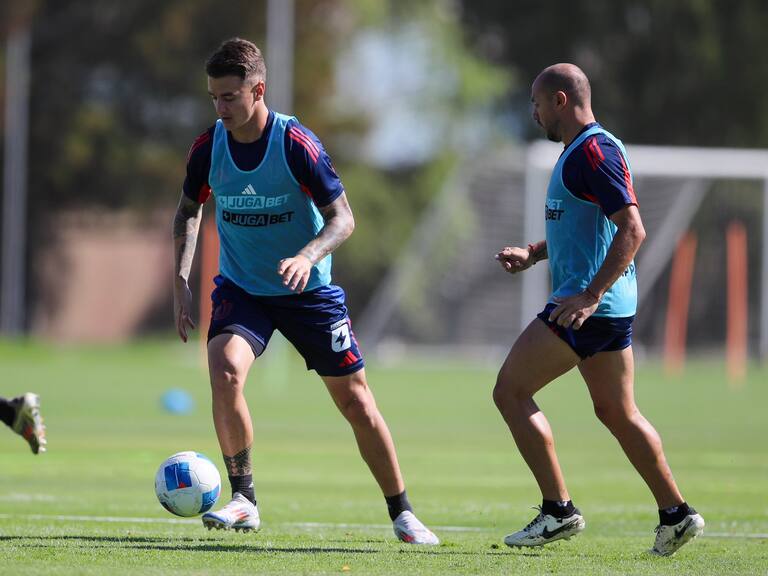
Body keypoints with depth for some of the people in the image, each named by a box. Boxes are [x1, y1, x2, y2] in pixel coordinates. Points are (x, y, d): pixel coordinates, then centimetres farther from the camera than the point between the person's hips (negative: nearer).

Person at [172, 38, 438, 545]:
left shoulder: (297, 144, -20)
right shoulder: (208, 147, -9)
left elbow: (343, 219, -16)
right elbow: (189, 210, 10)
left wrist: (308, 256, -36)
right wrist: (181, 280, -1)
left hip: (308, 291, -2)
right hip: (240, 288, 2)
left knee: (354, 399, 1)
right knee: (224, 367, -26)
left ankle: (402, 514, 17)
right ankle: (244, 500, -14)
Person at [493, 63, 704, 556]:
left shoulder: (593, 151, -15)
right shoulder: (580, 151, 17)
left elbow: (632, 229, -23)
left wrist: (590, 296, -28)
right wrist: (532, 253, 17)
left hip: (589, 304, -10)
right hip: (614, 308, 10)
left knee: (510, 391, -6)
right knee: (617, 411, 13)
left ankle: (559, 510, -7)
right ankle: (676, 514, 13)